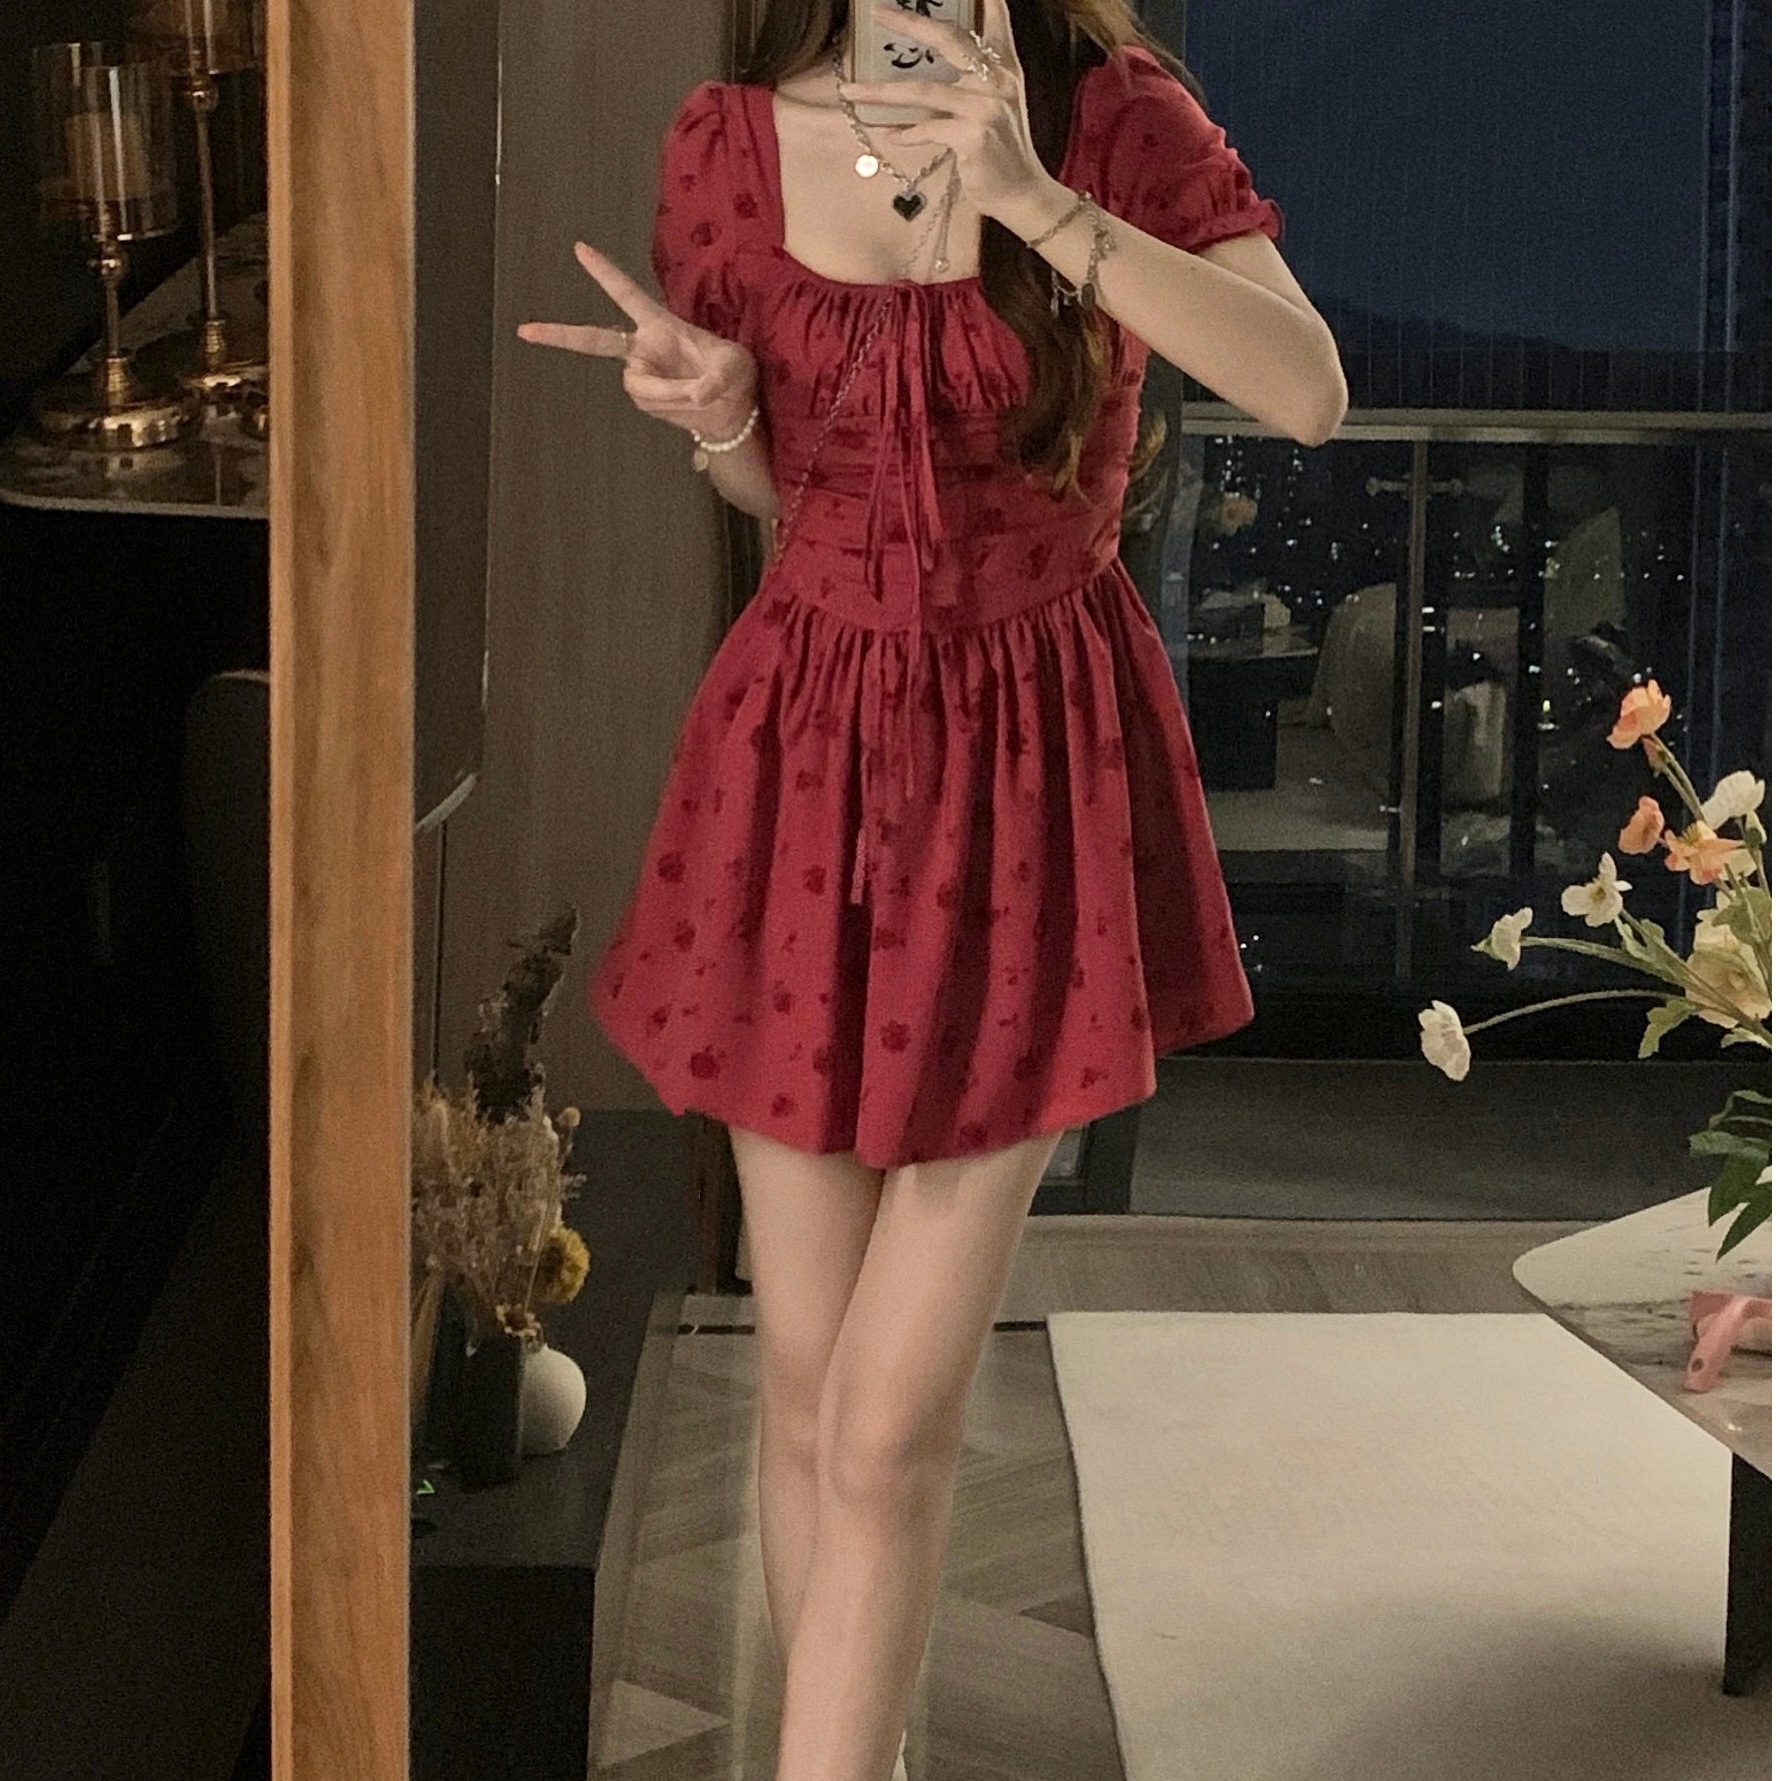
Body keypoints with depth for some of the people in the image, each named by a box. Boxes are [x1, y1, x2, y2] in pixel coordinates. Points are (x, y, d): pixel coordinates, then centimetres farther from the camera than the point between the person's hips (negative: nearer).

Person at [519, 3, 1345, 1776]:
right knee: (804, 1386, 10)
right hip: (804, 753, 3)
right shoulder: (726, 144, 0)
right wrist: (719, 420, -10)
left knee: (891, 1424, -5)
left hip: (1034, 776, -3)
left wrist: (1039, 199, -28)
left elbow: (1309, 391, -22)